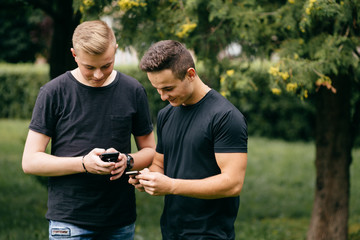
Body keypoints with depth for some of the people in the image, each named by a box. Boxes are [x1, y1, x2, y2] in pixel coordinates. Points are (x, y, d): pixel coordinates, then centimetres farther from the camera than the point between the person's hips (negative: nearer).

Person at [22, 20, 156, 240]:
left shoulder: (133, 91, 4)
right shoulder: (54, 93, -4)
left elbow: (150, 151, 12)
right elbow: (30, 161, -4)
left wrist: (127, 161, -11)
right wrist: (83, 163, -18)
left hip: (121, 221, 3)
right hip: (69, 222, -2)